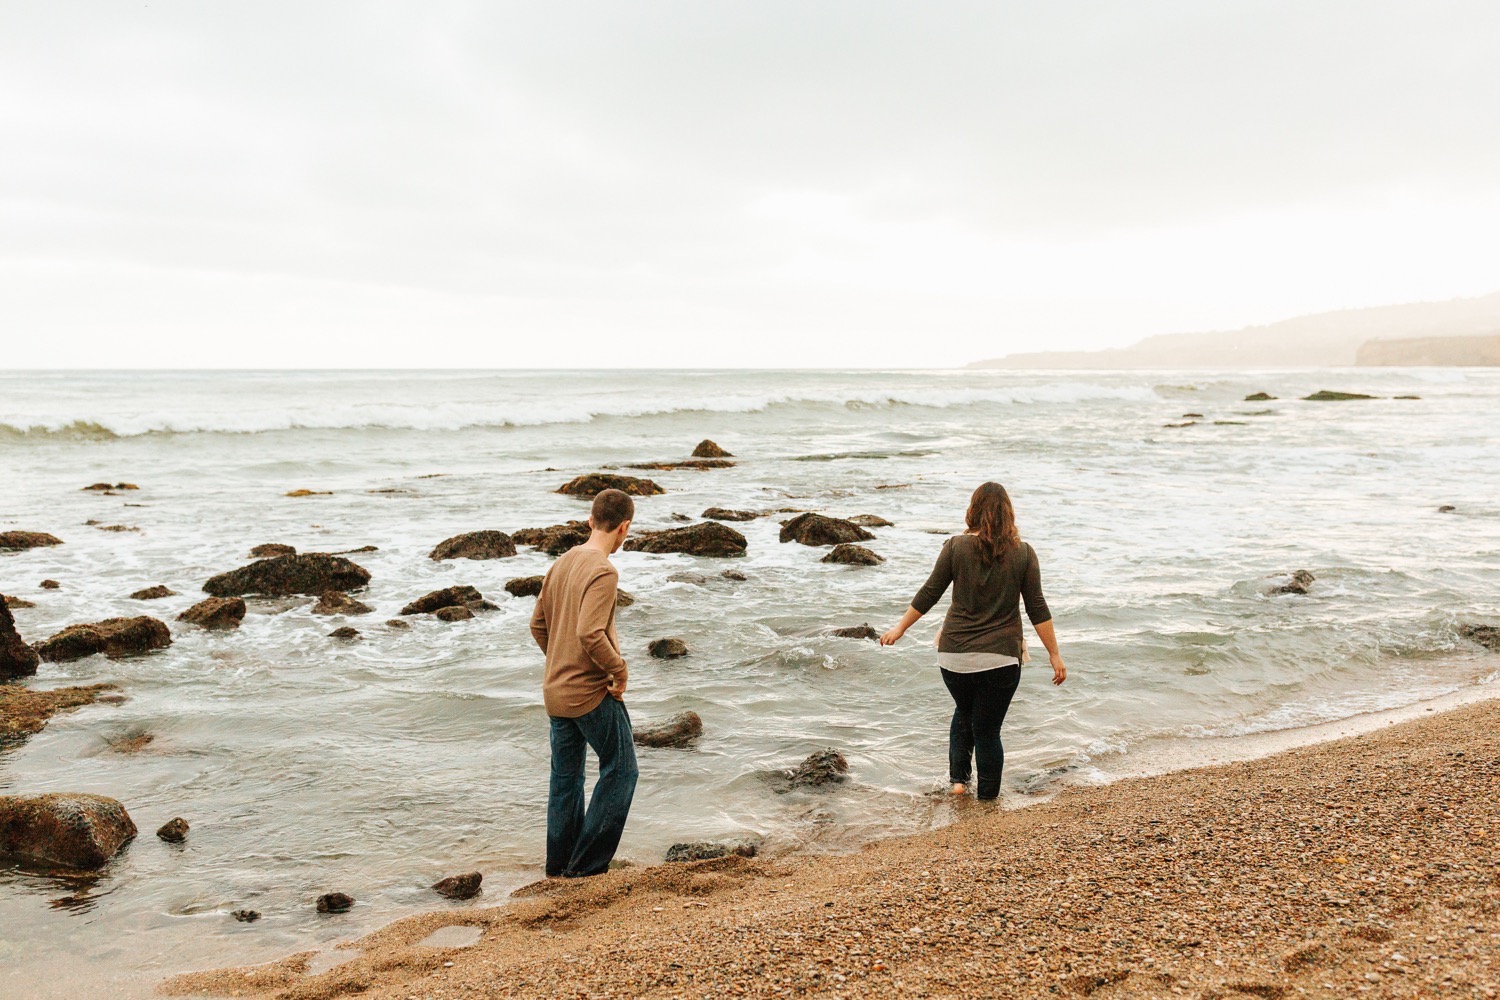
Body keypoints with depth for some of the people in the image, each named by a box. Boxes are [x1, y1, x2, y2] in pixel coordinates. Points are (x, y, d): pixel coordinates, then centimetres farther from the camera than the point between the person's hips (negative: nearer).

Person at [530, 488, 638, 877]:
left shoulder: (562, 563, 9)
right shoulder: (604, 572, -19)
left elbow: (538, 625, 15)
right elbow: (590, 634, -28)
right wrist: (619, 670, -15)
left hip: (556, 692, 8)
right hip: (593, 692, -8)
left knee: (565, 778, 16)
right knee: (620, 771, 5)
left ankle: (560, 867, 25)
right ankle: (586, 866, 7)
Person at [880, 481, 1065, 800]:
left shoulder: (956, 547, -4)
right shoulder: (1023, 553, -3)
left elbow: (929, 593, 0)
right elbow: (1037, 609, -2)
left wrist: (901, 628, 13)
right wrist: (1055, 655, 5)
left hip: (955, 654, 1)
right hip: (1000, 657, -1)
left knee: (964, 714, 26)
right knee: (987, 729, 9)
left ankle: (958, 778, 21)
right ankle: (989, 800, 18)